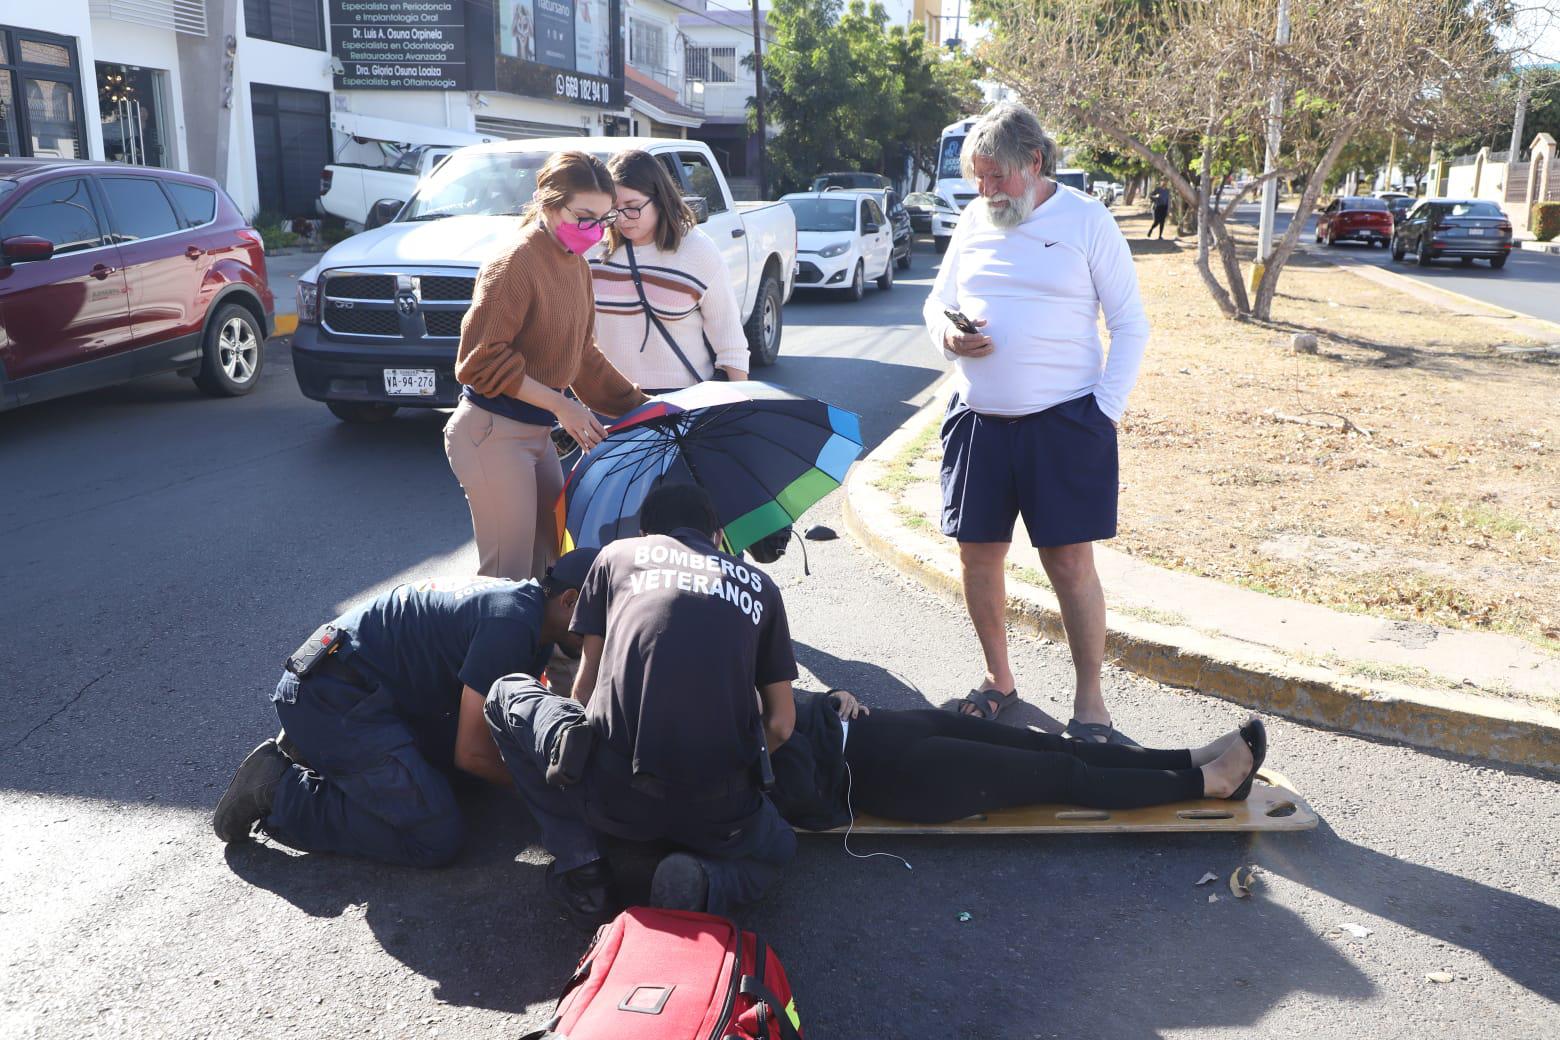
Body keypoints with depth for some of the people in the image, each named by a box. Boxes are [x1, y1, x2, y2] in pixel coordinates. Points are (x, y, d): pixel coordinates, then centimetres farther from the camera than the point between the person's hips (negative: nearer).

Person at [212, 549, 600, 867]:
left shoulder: (523, 599, 10)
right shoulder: (512, 623, -20)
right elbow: (471, 753, -17)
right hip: (331, 696, -10)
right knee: (437, 839, -15)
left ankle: (320, 747, 15)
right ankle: (278, 790, -7)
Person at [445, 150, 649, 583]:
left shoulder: (576, 264, 10)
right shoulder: (515, 262, -17)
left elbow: (583, 357, 17)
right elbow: (482, 361, -20)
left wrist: (637, 404, 11)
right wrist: (560, 404, -21)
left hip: (536, 431, 9)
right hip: (492, 434, -9)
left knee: (551, 564, 15)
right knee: (509, 578, -3)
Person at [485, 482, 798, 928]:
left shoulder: (619, 554, 15)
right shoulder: (758, 584, 17)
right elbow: (781, 724, 16)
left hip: (611, 793, -1)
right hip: (719, 814, 2)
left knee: (505, 695, 26)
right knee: (777, 849, 38)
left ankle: (580, 866, 11)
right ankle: (704, 884, 2)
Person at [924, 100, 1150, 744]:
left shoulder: (1087, 221, -1)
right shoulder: (974, 221, 11)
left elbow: (1130, 327, 0)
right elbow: (937, 300, 19)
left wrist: (1106, 409, -9)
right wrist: (947, 335, -5)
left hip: (1063, 422, -4)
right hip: (977, 419, 5)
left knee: (1070, 562, -4)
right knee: (978, 554, 8)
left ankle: (1090, 702, 10)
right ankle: (998, 679, 28)